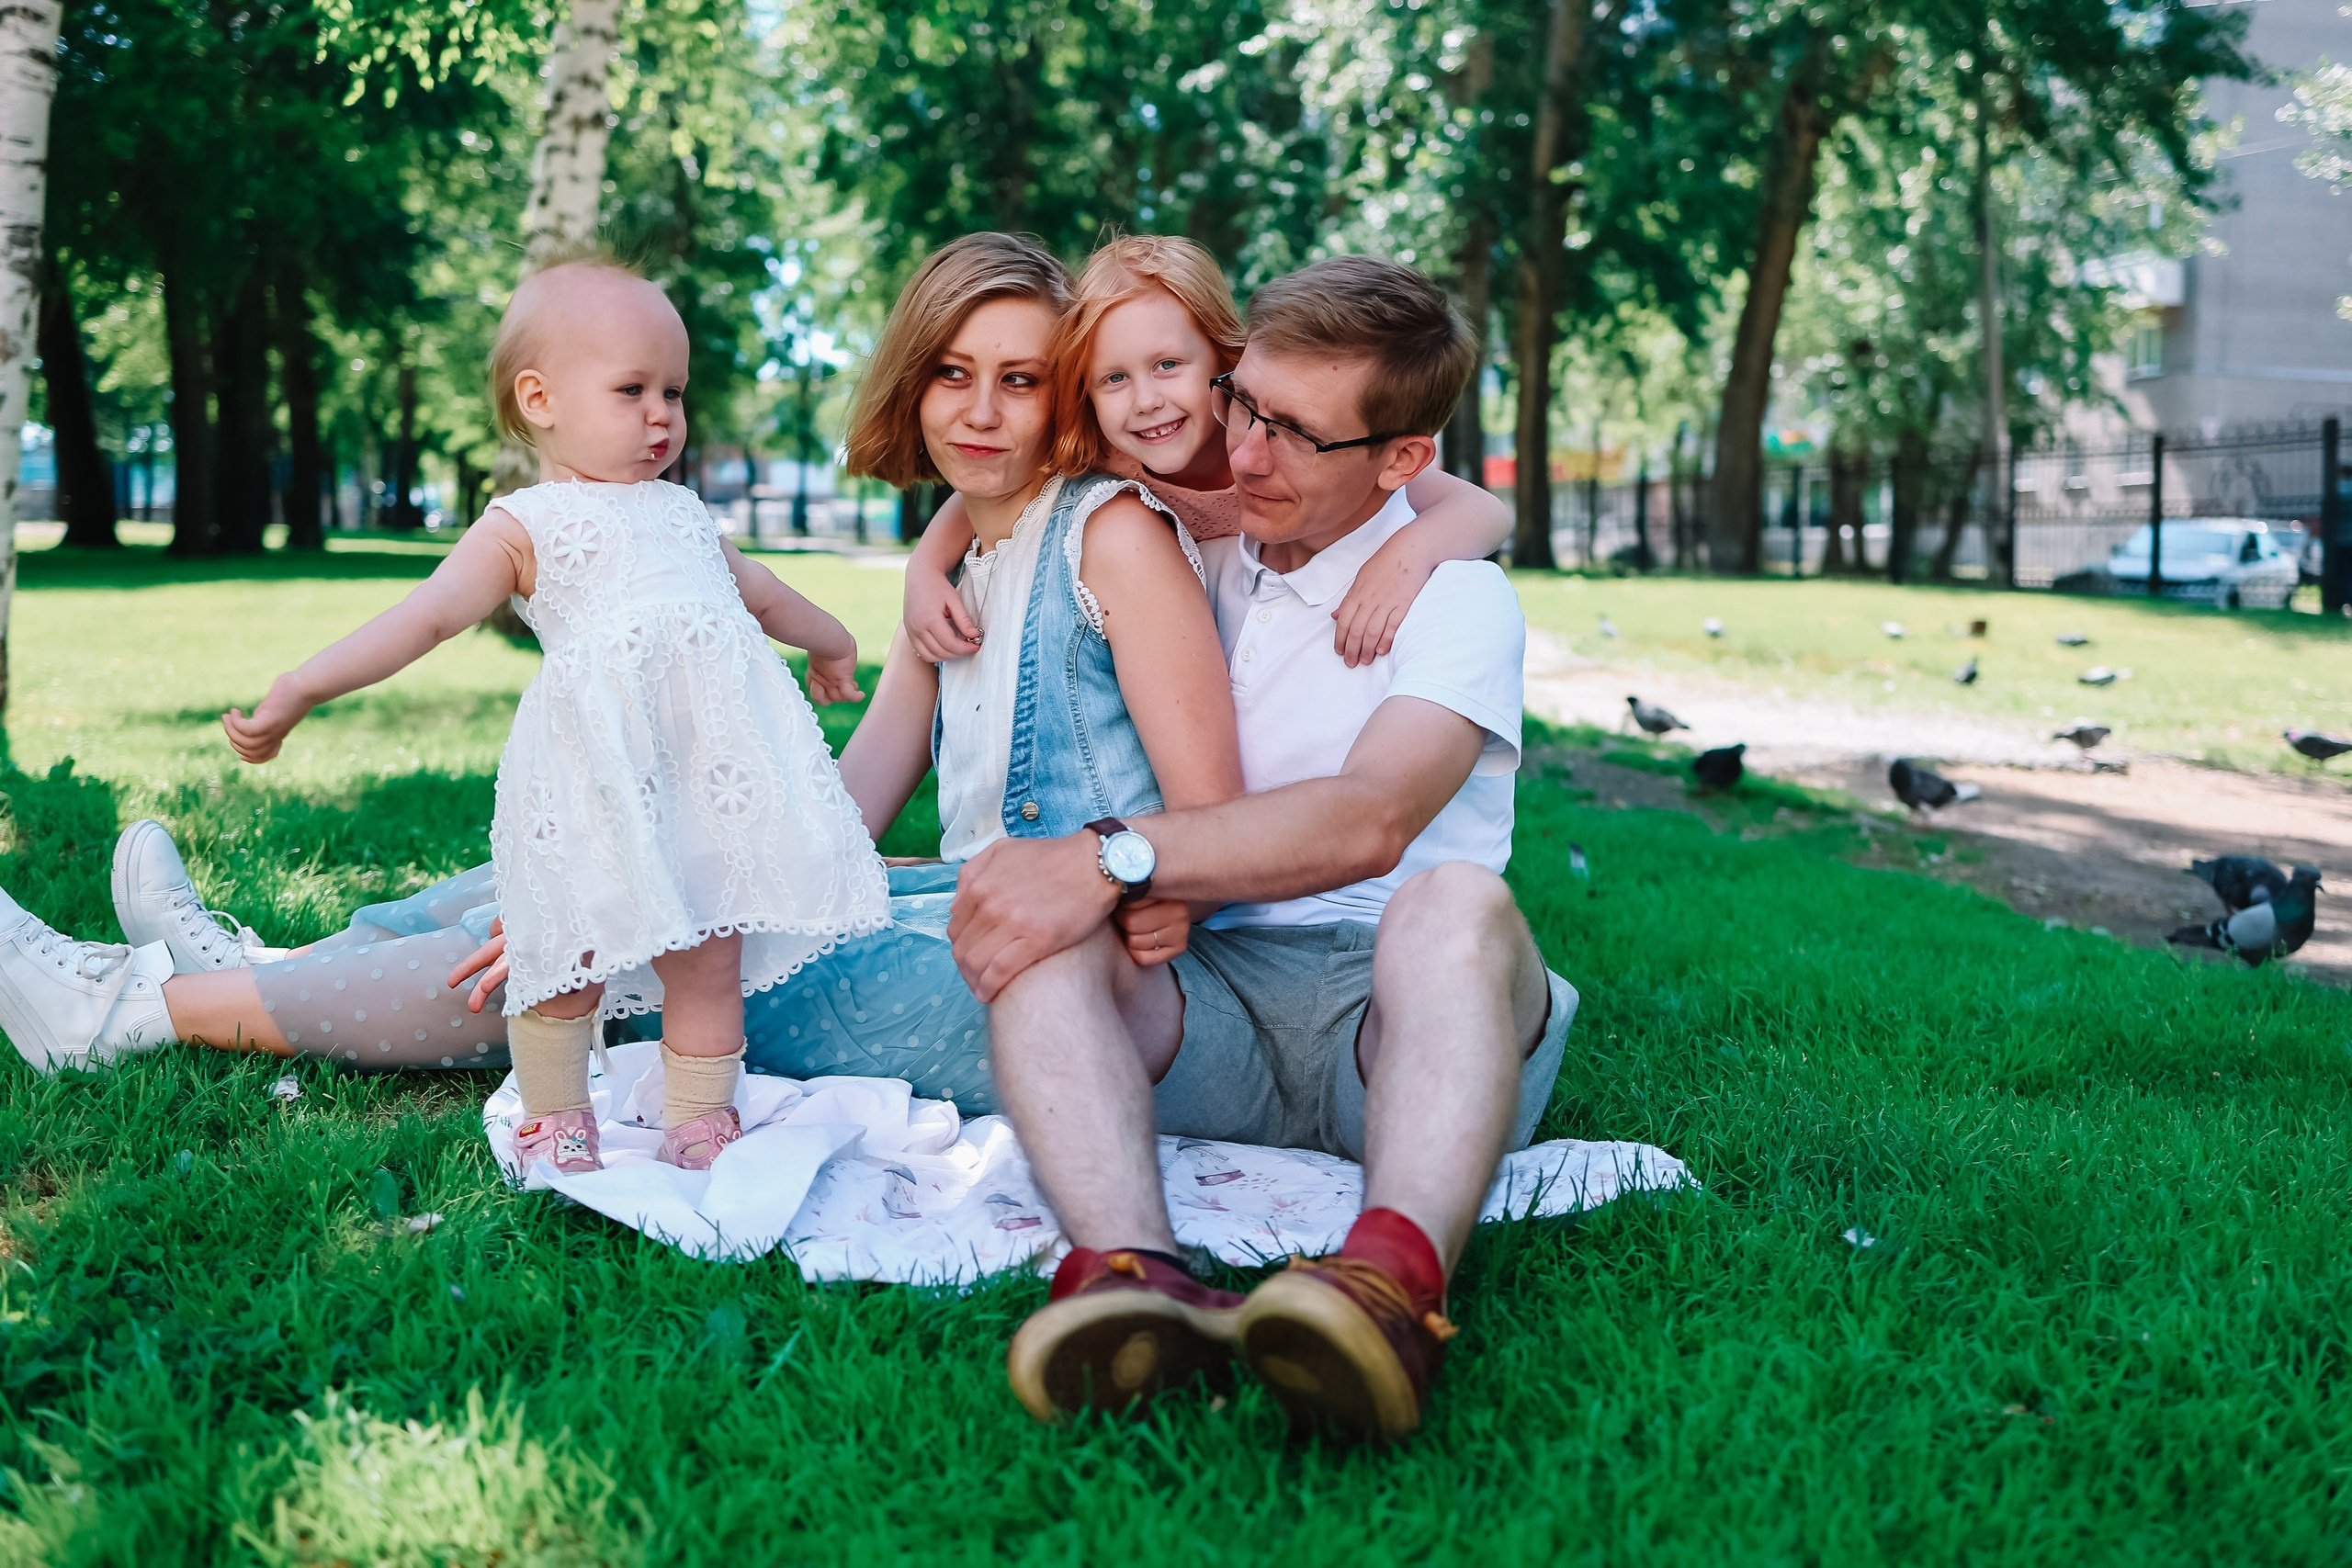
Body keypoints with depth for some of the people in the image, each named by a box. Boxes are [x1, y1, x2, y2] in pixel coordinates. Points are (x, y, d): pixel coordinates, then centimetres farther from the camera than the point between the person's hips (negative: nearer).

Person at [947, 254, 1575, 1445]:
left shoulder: (1457, 598, -1)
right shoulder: (1200, 554, 17)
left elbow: (1368, 819, -21)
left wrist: (1112, 857, -28)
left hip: (1388, 1004, -4)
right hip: (1210, 1001, 4)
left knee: (1457, 901, -37)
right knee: (1038, 935, -28)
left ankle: (1392, 1287, -64)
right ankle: (1134, 1278, -55)